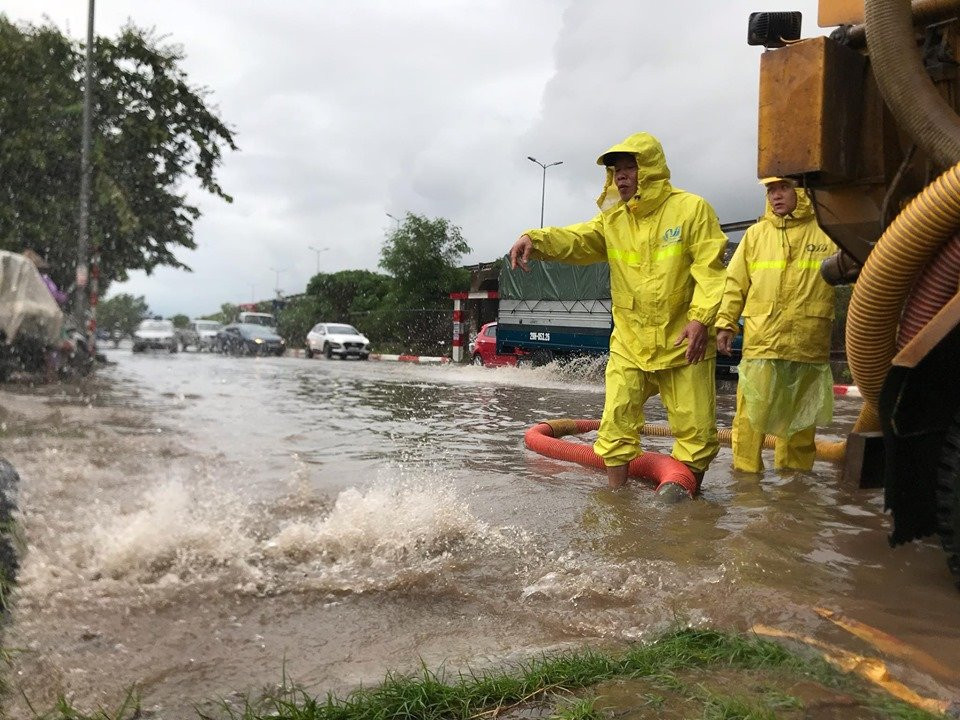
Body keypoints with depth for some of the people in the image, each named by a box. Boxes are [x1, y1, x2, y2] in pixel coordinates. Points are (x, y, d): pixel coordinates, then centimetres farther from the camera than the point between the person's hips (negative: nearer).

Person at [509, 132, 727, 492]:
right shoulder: (612, 219, 8)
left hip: (683, 344, -3)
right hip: (629, 344, 3)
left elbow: (710, 269, -10)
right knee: (617, 425, -1)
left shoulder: (691, 209, -5)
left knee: (697, 431, 5)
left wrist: (701, 318, -22)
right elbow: (574, 239, -8)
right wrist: (534, 239, -27)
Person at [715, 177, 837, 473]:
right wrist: (725, 323, 3)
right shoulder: (756, 234, 9)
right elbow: (735, 283, 9)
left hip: (809, 344, 0)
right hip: (761, 341, 0)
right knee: (751, 415, -4)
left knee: (800, 418, 11)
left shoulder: (827, 232, 5)